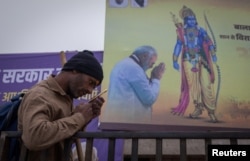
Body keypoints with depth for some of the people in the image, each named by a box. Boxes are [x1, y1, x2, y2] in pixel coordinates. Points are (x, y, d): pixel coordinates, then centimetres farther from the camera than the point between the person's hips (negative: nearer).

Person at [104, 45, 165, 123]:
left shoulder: (122, 65, 18)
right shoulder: (134, 67, -12)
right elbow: (149, 98, -11)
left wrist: (152, 78, 13)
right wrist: (156, 79, 1)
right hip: (128, 119, -10)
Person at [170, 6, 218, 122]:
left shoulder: (200, 30, 8)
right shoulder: (182, 31, 8)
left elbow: (208, 42, 4)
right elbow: (178, 45, 12)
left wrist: (213, 55, -8)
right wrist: (175, 60, 8)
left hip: (201, 60, -1)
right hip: (189, 61, 1)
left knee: (206, 85, -7)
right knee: (193, 85, 3)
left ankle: (211, 110, -1)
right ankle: (198, 107, 16)